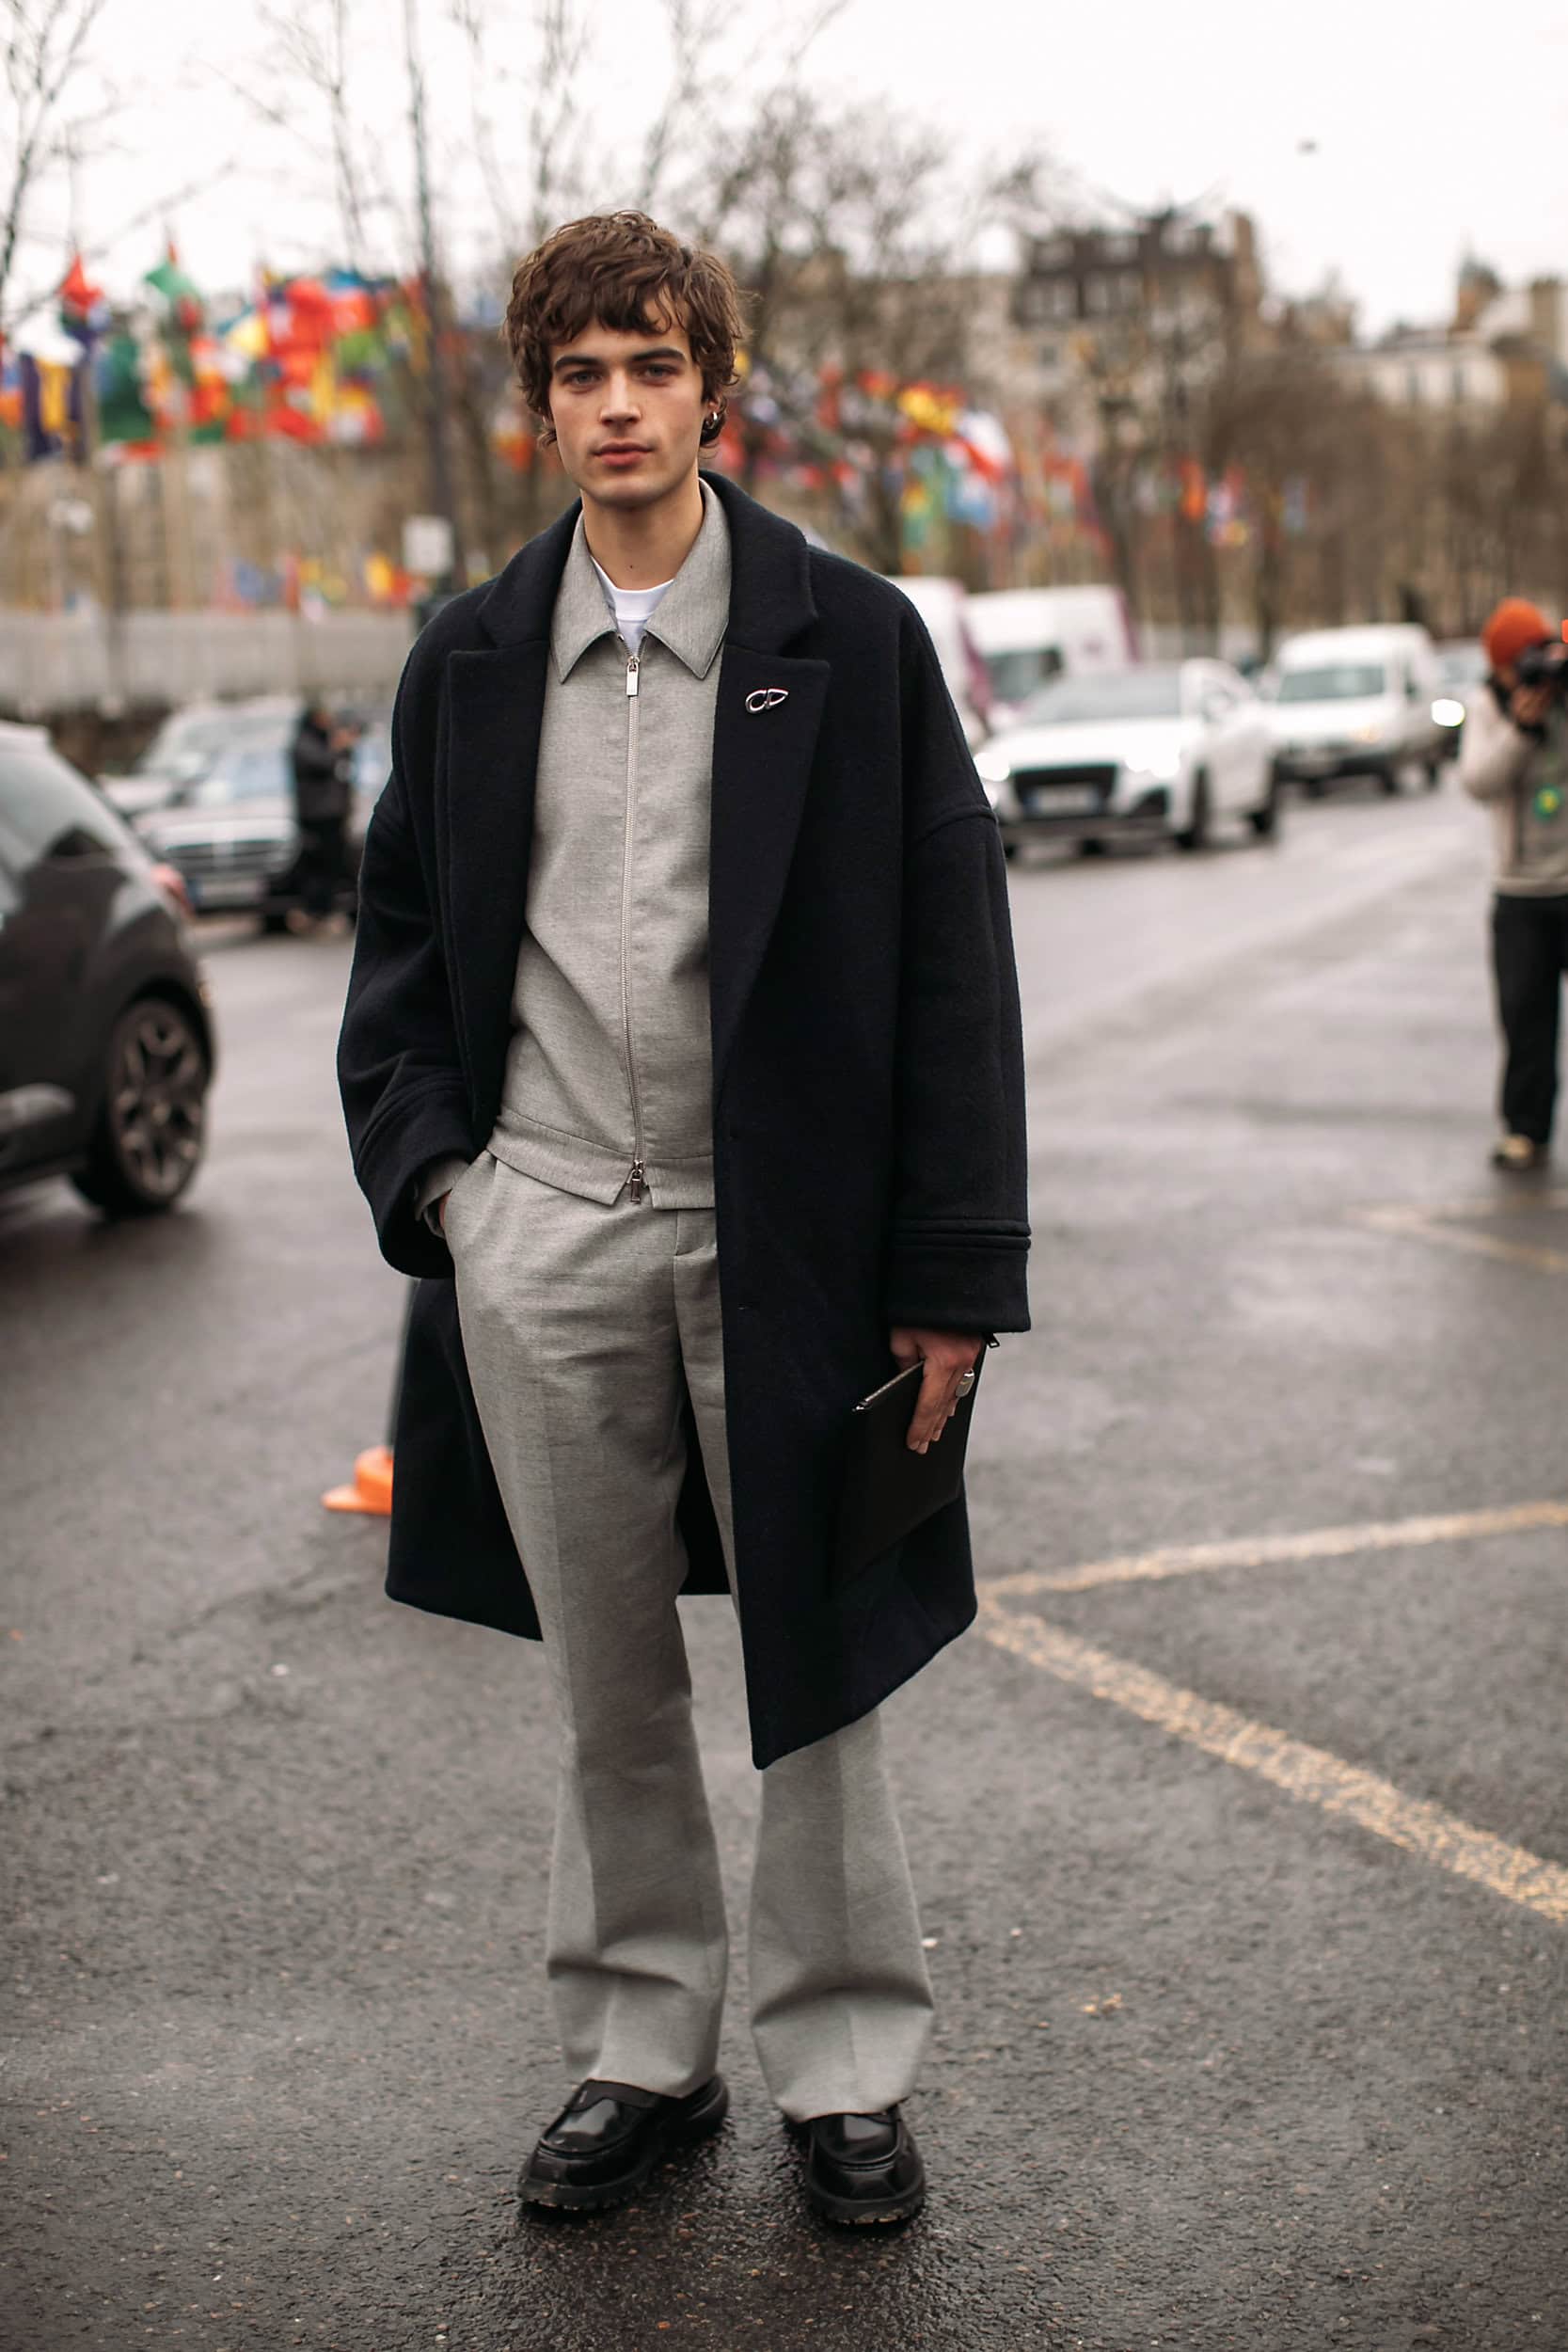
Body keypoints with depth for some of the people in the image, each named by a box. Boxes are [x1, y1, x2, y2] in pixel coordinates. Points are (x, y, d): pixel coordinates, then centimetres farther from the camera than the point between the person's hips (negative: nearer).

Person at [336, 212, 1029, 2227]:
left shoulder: (852, 638, -1)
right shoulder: (469, 661, 8)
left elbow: (952, 963, -3)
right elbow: (400, 943, 15)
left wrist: (952, 1271, -8)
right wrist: (426, 1171, 0)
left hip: (781, 1231, -2)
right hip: (541, 1242, 3)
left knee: (816, 1667, 7)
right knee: (606, 1682, 13)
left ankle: (845, 2067, 24)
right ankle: (639, 2051, 29)